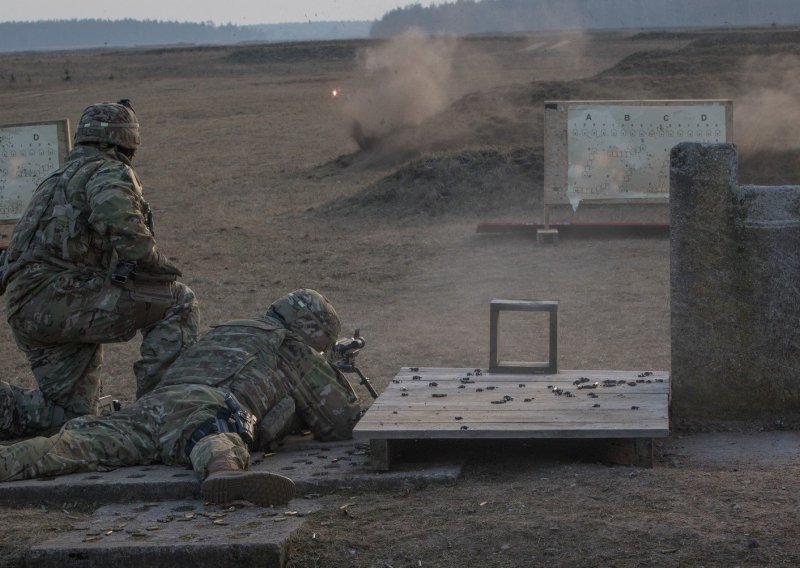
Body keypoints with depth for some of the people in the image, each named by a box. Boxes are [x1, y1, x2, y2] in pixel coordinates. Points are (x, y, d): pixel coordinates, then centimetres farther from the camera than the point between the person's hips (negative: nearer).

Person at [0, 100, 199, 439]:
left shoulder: (58, 181, 30)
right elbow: (118, 220, -24)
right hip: (58, 297, -10)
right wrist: (158, 266, -15)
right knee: (178, 301, -8)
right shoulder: (109, 172, -1)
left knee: (69, 415, 18)